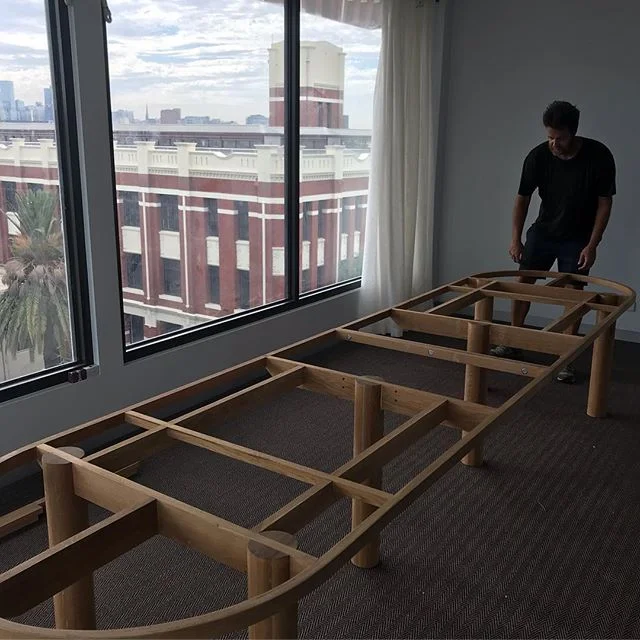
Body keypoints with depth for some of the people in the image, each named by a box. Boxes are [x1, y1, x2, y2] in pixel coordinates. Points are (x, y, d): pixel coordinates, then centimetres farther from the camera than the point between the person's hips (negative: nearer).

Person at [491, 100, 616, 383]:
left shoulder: (599, 156, -21)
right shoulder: (537, 156, -16)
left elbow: (604, 203, -13)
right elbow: (523, 198, -6)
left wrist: (592, 245, -17)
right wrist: (516, 238, -12)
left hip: (577, 238, -2)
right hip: (543, 231, 2)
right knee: (523, 282, 3)